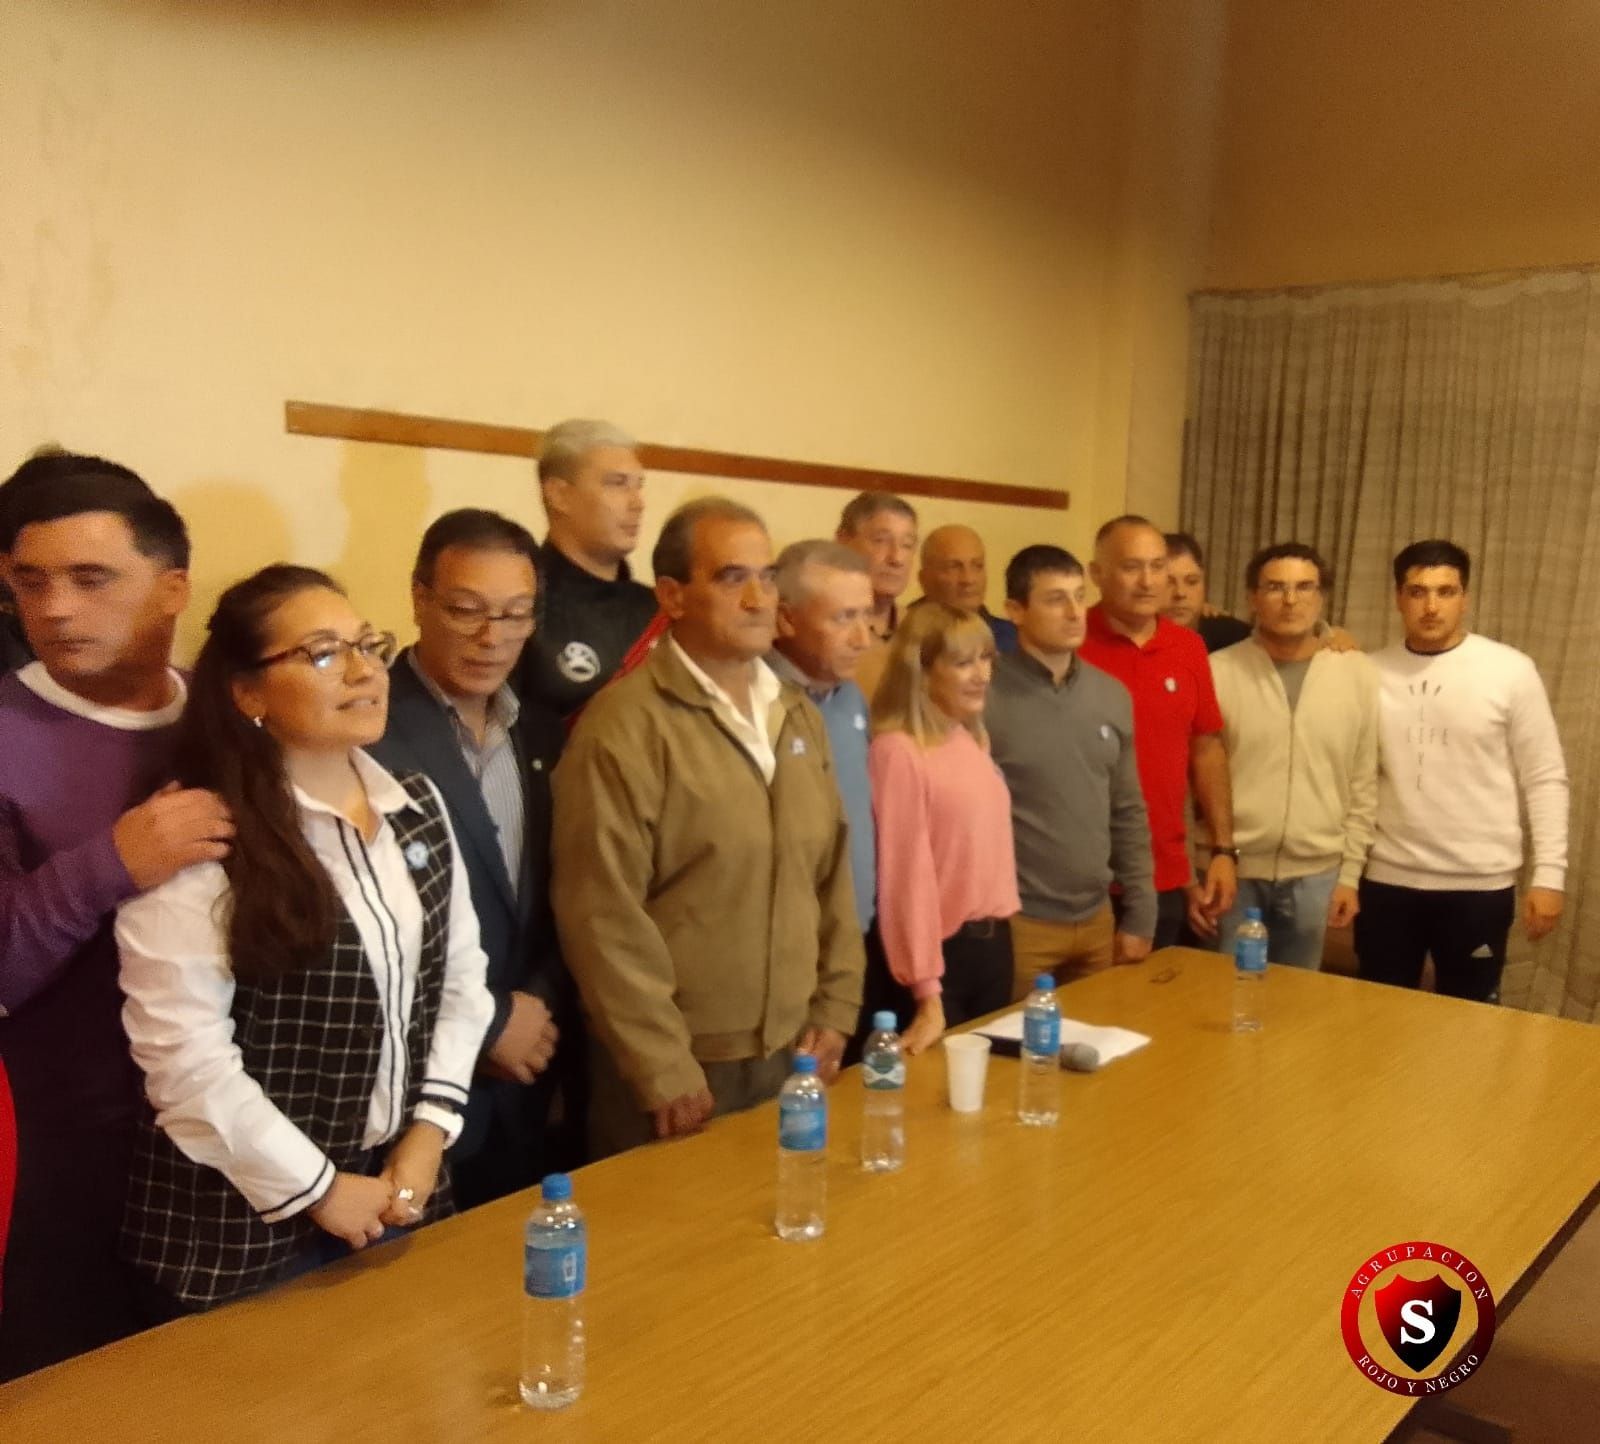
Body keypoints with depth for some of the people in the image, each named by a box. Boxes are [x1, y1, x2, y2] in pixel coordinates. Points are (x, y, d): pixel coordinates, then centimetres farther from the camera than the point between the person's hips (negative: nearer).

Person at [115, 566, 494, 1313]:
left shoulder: (417, 806, 3)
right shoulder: (203, 842, -17)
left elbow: (461, 976, 7)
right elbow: (182, 1051, -19)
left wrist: (431, 1129, -3)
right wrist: (315, 1188, -13)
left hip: (397, 1187, 6)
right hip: (244, 1221, -5)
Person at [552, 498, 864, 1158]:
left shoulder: (799, 716, 9)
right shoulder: (625, 725, -15)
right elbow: (603, 916, -18)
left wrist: (834, 1009, 8)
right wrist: (664, 1071, -15)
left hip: (791, 1055, 6)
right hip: (680, 1069, -6)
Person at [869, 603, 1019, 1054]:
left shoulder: (972, 741, 9)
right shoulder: (898, 751, -17)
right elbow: (907, 873, -19)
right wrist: (927, 993, -19)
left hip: (993, 945, 8)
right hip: (944, 952, -8)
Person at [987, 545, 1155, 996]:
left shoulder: (1112, 695, 7)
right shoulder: (983, 696, -12)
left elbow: (1128, 813, 12)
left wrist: (1139, 916, 10)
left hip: (1097, 920, 6)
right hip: (1017, 924, -5)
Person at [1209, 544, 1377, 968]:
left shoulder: (1358, 674, 1)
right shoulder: (1218, 671, -5)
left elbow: (1364, 786, 4)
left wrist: (1350, 873, 3)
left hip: (1315, 875, 2)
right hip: (1233, 870, -1)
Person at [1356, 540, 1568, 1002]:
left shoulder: (1510, 671, -5)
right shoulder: (1373, 673, 2)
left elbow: (1544, 779, -2)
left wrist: (1549, 874, -7)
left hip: (1479, 885, -2)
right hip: (1387, 880, 2)